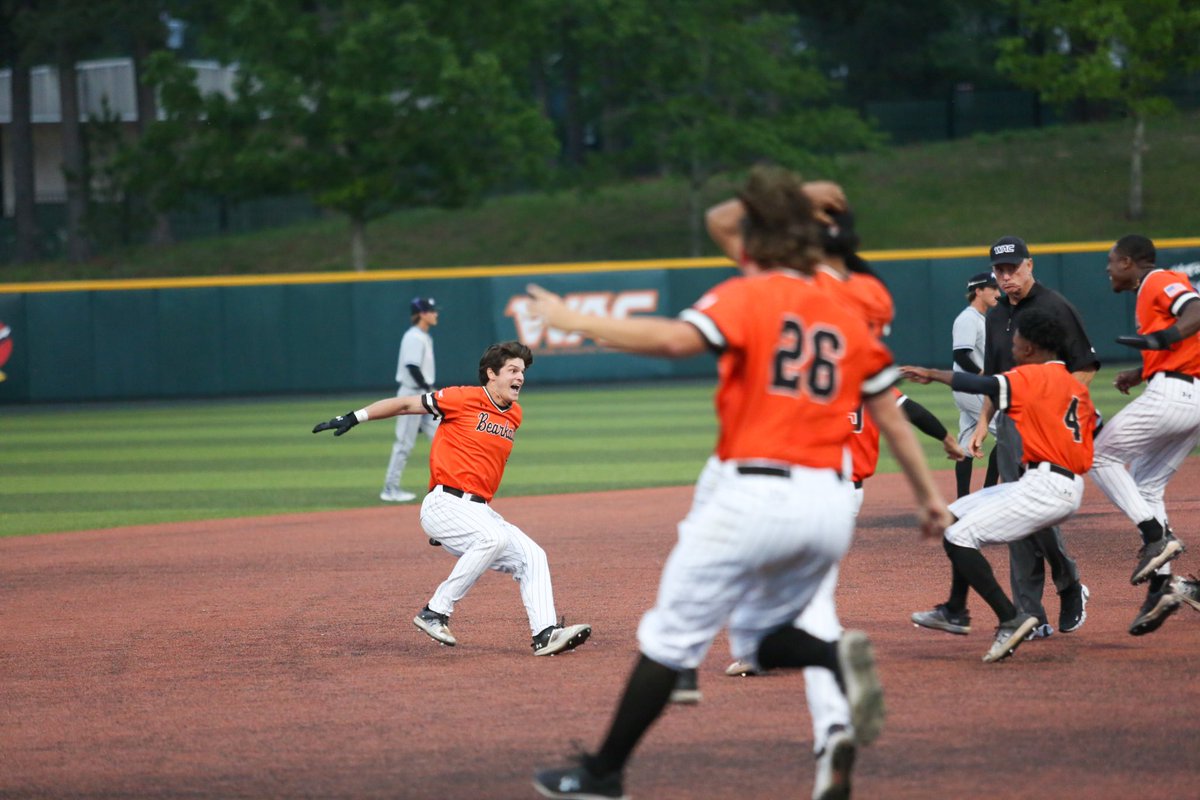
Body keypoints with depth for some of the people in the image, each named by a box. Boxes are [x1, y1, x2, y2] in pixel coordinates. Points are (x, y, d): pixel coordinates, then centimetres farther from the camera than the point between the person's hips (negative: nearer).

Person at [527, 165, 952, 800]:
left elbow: (675, 339, -19)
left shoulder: (747, 297, -2)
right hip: (829, 504, 6)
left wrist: (576, 322, -13)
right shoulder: (846, 320, 15)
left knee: (672, 635, 2)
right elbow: (892, 418, 16)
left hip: (755, 497, -6)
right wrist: (928, 496, 23)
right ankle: (838, 657, -8)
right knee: (758, 636, 22)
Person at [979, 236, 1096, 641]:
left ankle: (1070, 587, 10)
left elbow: (1086, 366, -6)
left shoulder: (1055, 307, -5)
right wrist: (982, 423, 15)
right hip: (1009, 423, 7)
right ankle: (1031, 618, 3)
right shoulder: (995, 316, 16)